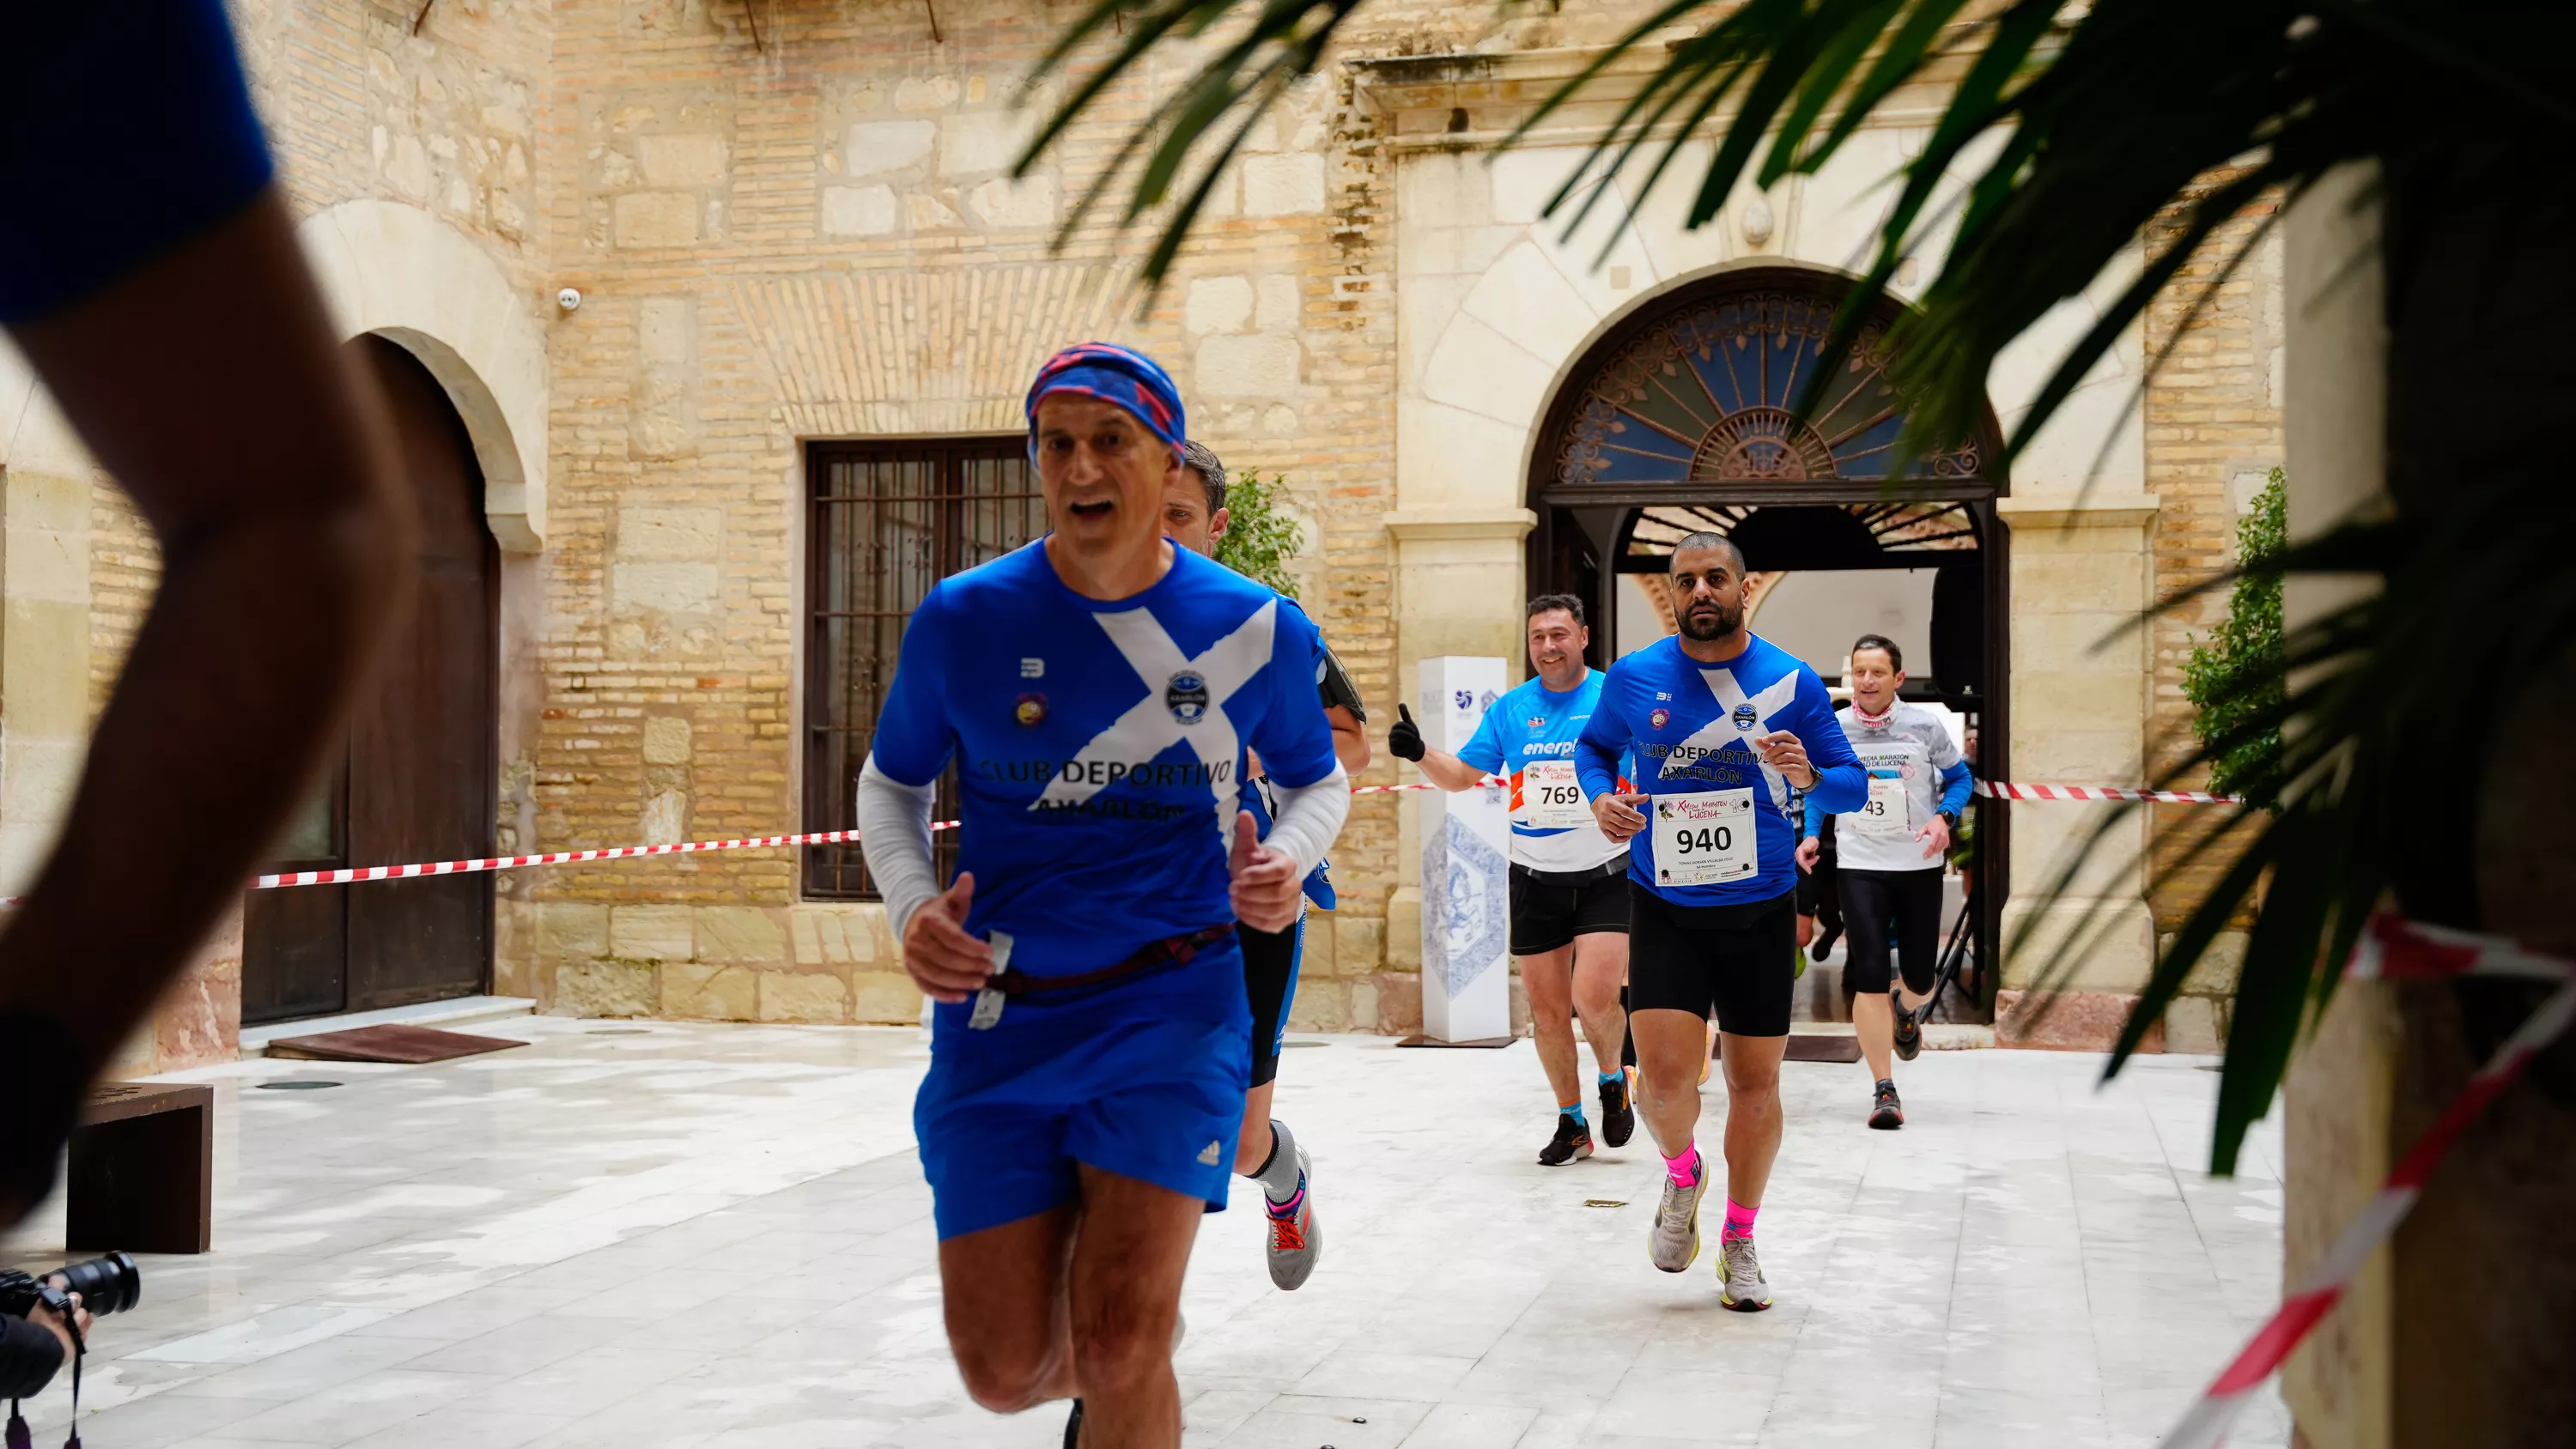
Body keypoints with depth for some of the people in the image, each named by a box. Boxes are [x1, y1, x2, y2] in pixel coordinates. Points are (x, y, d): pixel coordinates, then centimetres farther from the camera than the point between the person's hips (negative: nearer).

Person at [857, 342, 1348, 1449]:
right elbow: (891, 782, 13)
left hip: (1172, 1004, -1)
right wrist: (912, 907, -6)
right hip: (997, 1019, 2)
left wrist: (1286, 859, -7)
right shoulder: (963, 620, -2)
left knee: (1119, 1340, -15)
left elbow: (1318, 781, 16)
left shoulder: (1255, 630, -2)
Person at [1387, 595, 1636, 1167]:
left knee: (1596, 995, -17)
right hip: (1536, 878, 3)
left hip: (1605, 875, -3)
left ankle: (1612, 1079, 14)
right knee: (1547, 1009, 6)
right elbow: (1461, 776, 7)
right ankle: (1571, 1123, 22)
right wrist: (1419, 752, -11)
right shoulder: (1510, 709, 4)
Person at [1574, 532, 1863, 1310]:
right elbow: (1593, 745, 16)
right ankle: (1682, 1173, 22)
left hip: (1759, 909, 1)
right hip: (1664, 906, 0)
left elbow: (1853, 785, 2)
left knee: (1754, 1083, 7)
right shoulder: (1634, 677, -2)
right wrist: (1601, 797, -5)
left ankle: (1739, 1242, 28)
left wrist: (1809, 777, -21)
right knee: (1665, 1074, -14)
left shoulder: (1792, 681, -4)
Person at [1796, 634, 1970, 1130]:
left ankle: (1905, 1011, 47)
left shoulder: (1924, 725, -4)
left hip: (1919, 865, 1)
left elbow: (1958, 777, 8)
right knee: (1870, 974, -12)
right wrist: (1811, 835, -2)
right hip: (1859, 865, -1)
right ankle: (1884, 1089, -2)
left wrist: (1944, 818, -11)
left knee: (1921, 977, 7)